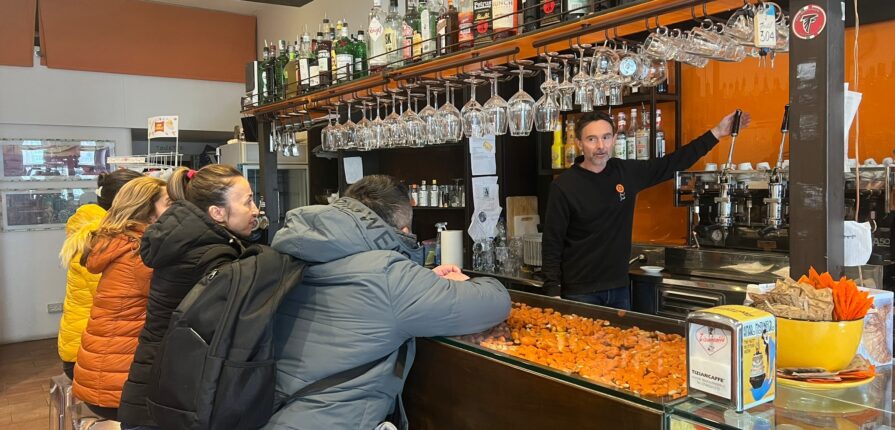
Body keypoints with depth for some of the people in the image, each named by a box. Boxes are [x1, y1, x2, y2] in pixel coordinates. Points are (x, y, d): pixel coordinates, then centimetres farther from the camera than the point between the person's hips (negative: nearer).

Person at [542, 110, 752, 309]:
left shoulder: (627, 172, 2)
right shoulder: (563, 186, -12)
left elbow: (671, 163, 13)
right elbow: (552, 246, -11)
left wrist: (716, 133, 12)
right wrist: (553, 294, -17)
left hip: (619, 289, 5)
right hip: (580, 293, -5)